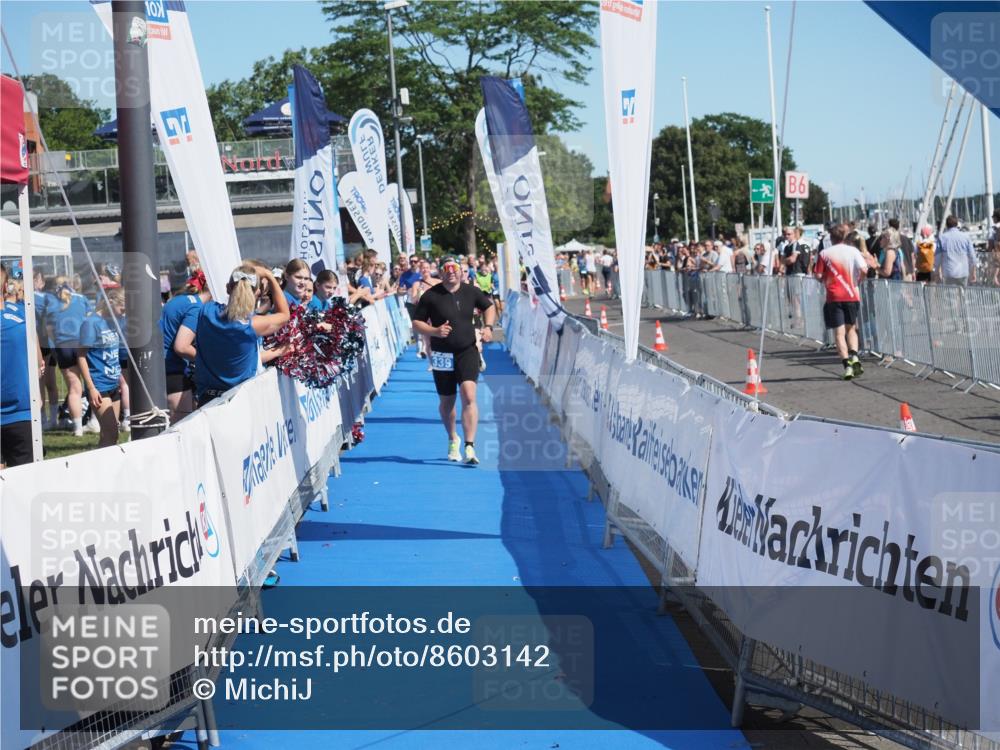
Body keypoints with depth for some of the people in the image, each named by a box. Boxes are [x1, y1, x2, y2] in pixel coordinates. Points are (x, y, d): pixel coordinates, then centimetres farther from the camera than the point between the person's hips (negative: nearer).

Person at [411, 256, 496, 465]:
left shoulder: (471, 292, 1)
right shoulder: (431, 295, -5)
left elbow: (489, 307, 20)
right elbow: (416, 323, 0)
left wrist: (488, 327, 3)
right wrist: (434, 331, -18)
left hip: (467, 351, 0)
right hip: (442, 355, 0)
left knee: (469, 396, -18)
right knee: (446, 402, 13)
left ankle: (470, 447, -20)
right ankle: (453, 440, 40)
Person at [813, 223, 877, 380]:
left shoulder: (824, 254, -1)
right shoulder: (853, 251, 1)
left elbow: (818, 275, -4)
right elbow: (863, 269, -10)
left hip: (834, 297, -2)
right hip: (852, 295, 2)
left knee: (839, 332, -1)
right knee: (851, 328, 19)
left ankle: (847, 365, -11)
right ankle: (854, 356, -2)